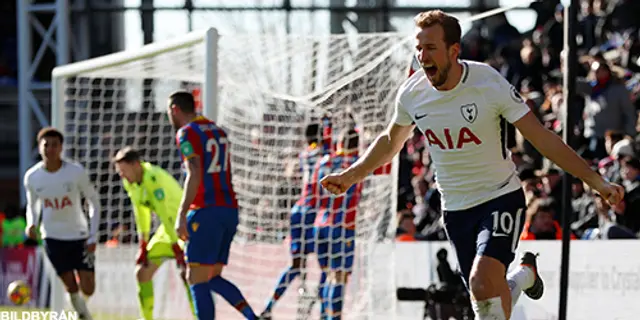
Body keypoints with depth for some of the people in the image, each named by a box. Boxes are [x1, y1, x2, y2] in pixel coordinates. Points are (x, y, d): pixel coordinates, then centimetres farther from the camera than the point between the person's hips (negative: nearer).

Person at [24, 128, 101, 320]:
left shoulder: (76, 172, -13)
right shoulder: (32, 177, -7)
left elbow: (94, 202, -3)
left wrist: (93, 237, -10)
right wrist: (32, 224, -12)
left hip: (80, 237, -1)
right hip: (53, 237, 1)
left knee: (88, 289, -4)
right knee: (71, 288, -4)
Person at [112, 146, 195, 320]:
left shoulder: (152, 178, -29)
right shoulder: (130, 182, -2)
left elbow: (166, 214, -30)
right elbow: (141, 213, 7)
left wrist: (177, 249, -30)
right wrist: (143, 246, 5)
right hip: (170, 228, 9)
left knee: (185, 271, -28)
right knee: (142, 272, 10)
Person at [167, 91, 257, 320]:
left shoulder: (187, 133, -5)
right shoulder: (218, 131, 20)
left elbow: (195, 174, -17)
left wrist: (181, 215, -20)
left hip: (206, 212, -8)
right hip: (230, 210, 8)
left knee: (197, 280, -7)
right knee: (212, 278, 13)